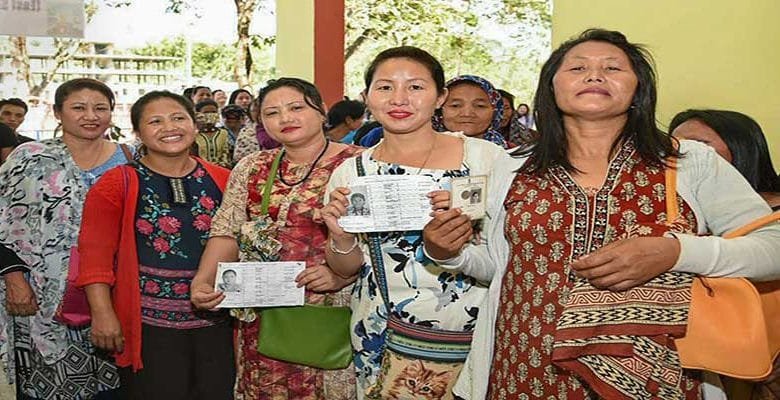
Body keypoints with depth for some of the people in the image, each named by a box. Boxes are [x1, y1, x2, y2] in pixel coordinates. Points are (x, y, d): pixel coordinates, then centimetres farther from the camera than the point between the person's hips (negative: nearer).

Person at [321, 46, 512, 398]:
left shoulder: (487, 157, -7)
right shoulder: (350, 173, 0)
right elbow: (346, 269, 7)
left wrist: (469, 221, -22)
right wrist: (342, 239, -14)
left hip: (472, 333, -1)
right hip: (382, 338, 2)